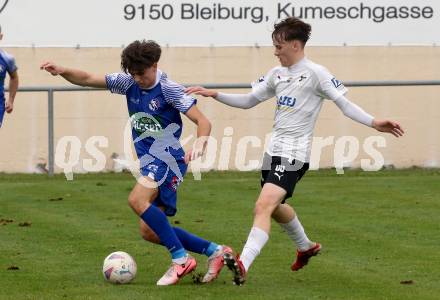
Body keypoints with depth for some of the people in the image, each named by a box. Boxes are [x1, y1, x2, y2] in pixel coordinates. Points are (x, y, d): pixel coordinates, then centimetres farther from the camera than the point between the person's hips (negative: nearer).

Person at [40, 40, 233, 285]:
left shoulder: (169, 89, -13)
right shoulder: (129, 82, 4)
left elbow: (203, 122, -16)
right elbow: (88, 79, 4)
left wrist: (200, 143, -37)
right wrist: (62, 71, -14)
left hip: (169, 158, -8)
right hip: (150, 163, 8)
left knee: (137, 200, -31)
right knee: (150, 232, 6)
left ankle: (181, 259, -25)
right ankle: (215, 251, 15)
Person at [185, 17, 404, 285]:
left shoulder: (315, 73, -9)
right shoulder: (277, 74, 12)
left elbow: (345, 104, -10)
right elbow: (248, 101, 20)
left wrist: (374, 123, -24)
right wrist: (214, 94, 11)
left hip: (294, 153, -9)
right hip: (274, 149, 9)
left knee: (264, 207, -22)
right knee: (274, 207, 24)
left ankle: (243, 265, -32)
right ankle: (306, 247, 49)